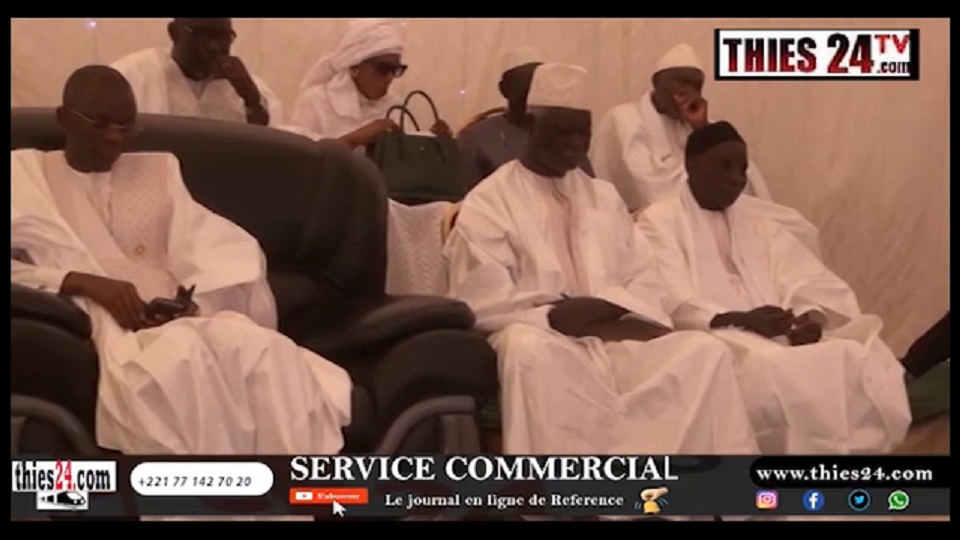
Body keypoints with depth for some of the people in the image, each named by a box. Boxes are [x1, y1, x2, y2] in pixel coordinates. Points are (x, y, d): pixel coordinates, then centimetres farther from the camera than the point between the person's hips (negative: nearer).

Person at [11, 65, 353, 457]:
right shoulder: (22, 174, 17)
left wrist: (188, 301, -11)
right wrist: (87, 283, -11)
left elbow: (217, 255, 12)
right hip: (97, 321, -3)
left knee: (267, 350, -33)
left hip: (175, 316, 3)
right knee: (180, 359, -40)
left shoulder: (160, 170, 26)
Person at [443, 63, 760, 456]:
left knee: (704, 351, -22)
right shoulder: (487, 203, 5)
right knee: (527, 350, -40)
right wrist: (557, 315, -14)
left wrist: (610, 309, -7)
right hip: (542, 340, -4)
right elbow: (483, 303, -5)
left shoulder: (605, 197, 23)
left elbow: (643, 282, 15)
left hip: (617, 336, 5)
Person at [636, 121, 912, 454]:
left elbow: (812, 287, 13)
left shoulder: (761, 228, 27)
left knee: (854, 360, -23)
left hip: (779, 340, 6)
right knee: (778, 374, -35)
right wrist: (740, 320, -23)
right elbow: (672, 304, -8)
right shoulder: (660, 221, 7)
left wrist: (812, 317, -11)